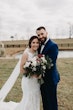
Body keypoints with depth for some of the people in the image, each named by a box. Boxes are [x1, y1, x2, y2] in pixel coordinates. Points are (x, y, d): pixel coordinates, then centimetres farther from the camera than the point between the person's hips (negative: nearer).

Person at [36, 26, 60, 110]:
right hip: (42, 79, 8)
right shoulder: (40, 46, 9)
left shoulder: (53, 45, -18)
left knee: (52, 103, 8)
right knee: (45, 101, 22)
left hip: (50, 79, -8)